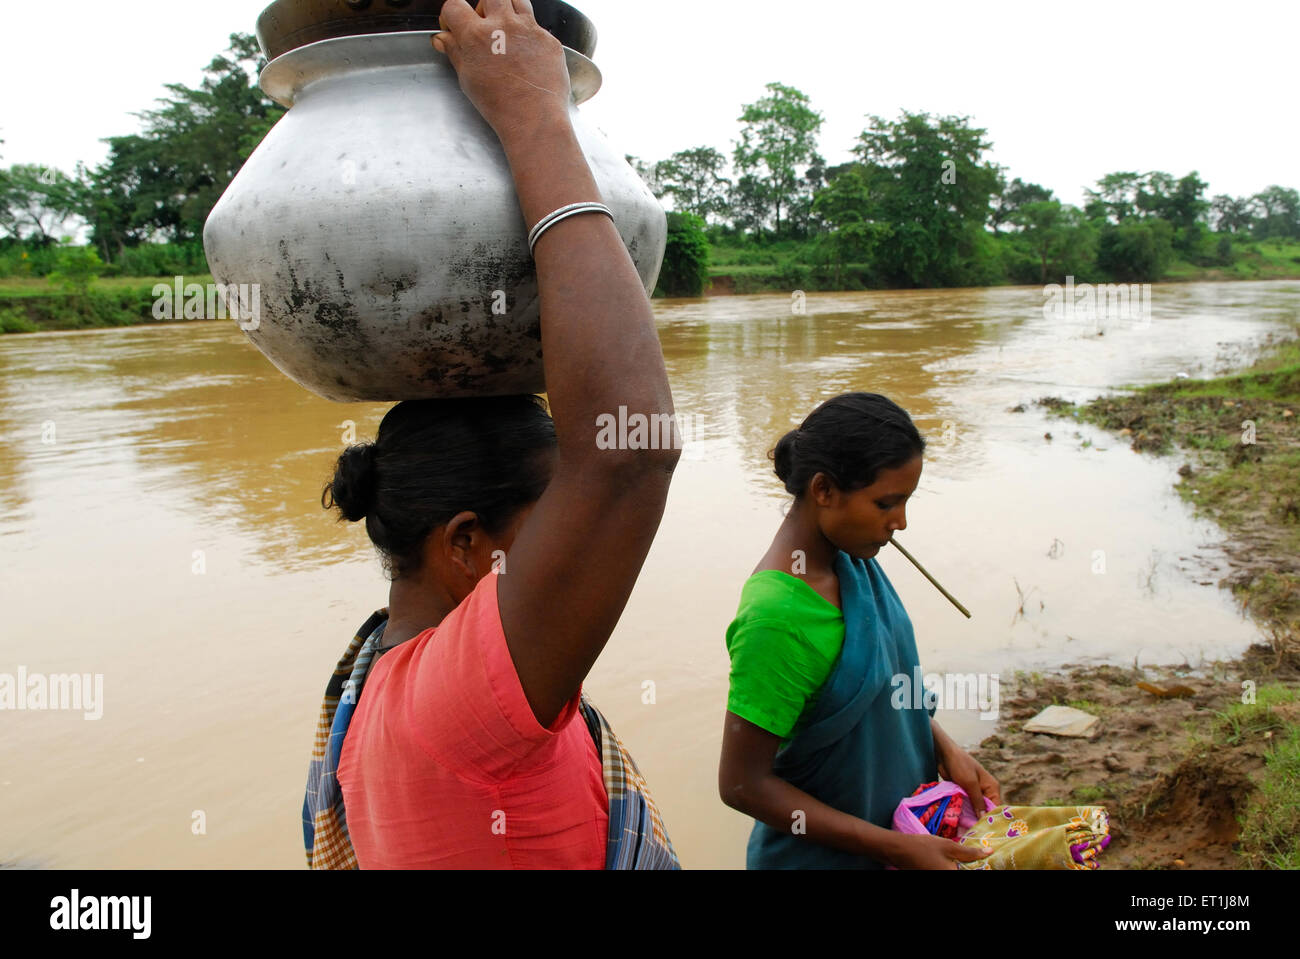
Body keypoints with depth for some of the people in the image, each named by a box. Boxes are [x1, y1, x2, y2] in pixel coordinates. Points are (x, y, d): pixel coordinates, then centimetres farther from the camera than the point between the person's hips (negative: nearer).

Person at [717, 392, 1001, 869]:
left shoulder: (850, 556, -9)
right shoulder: (777, 618, -31)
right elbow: (743, 784, -24)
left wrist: (944, 748, -5)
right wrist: (893, 847, -22)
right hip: (823, 853, -7)